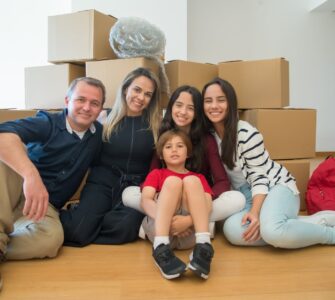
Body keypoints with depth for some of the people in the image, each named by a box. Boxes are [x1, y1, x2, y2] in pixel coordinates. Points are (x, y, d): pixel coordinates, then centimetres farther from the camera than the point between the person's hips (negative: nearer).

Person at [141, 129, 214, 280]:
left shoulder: (198, 177, 24)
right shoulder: (156, 174, 23)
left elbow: (208, 205, 4)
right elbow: (145, 200, 3)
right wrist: (167, 219, -20)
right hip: (159, 228, 0)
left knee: (191, 181, -16)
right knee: (173, 181, -19)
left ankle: (203, 246, -34)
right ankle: (161, 248, -39)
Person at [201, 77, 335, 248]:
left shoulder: (247, 134, -16)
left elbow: (259, 175, -16)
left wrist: (255, 212, -28)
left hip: (277, 186, -6)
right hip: (247, 195, 6)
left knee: (272, 231, -38)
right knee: (233, 230, -29)